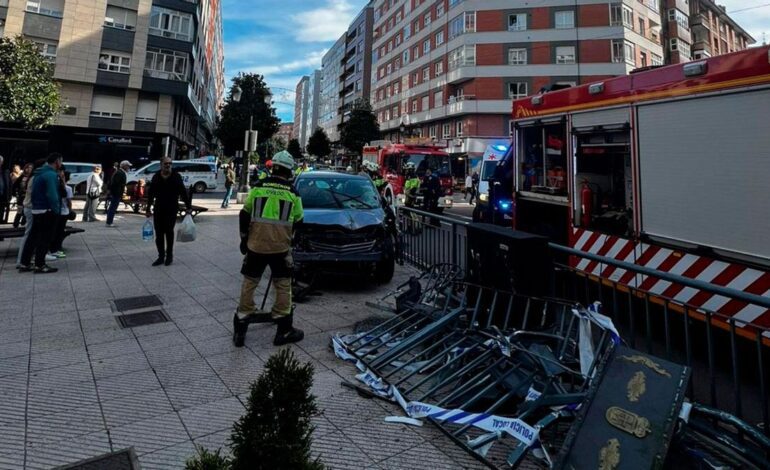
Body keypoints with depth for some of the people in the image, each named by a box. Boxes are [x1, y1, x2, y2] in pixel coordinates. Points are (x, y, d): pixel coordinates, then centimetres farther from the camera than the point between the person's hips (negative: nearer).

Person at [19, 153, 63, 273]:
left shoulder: (39, 174, 16)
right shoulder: (51, 174, -16)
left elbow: (35, 192, 17)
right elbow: (52, 195, -23)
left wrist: (35, 204, 17)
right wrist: (56, 210, -16)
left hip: (36, 210, 10)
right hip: (47, 211, -9)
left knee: (33, 237, 13)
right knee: (44, 239, -3)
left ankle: (24, 263, 17)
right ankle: (40, 265, 1)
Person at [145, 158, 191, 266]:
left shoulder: (176, 176, -1)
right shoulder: (156, 177, 5)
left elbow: (183, 192, 0)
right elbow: (150, 194, 11)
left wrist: (188, 207, -3)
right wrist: (148, 209, 10)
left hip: (172, 209, -3)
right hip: (158, 209, 3)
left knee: (169, 232, 2)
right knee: (159, 234, 4)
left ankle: (169, 256, 14)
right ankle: (161, 256, 13)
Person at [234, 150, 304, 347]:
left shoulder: (258, 186, 1)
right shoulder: (293, 192, 0)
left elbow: (244, 215, 4)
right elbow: (298, 221, 8)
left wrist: (244, 238, 15)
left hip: (255, 245, 1)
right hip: (280, 247, -1)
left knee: (249, 284, 12)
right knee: (283, 286, 10)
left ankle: (240, 329, 19)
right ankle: (284, 330, 15)